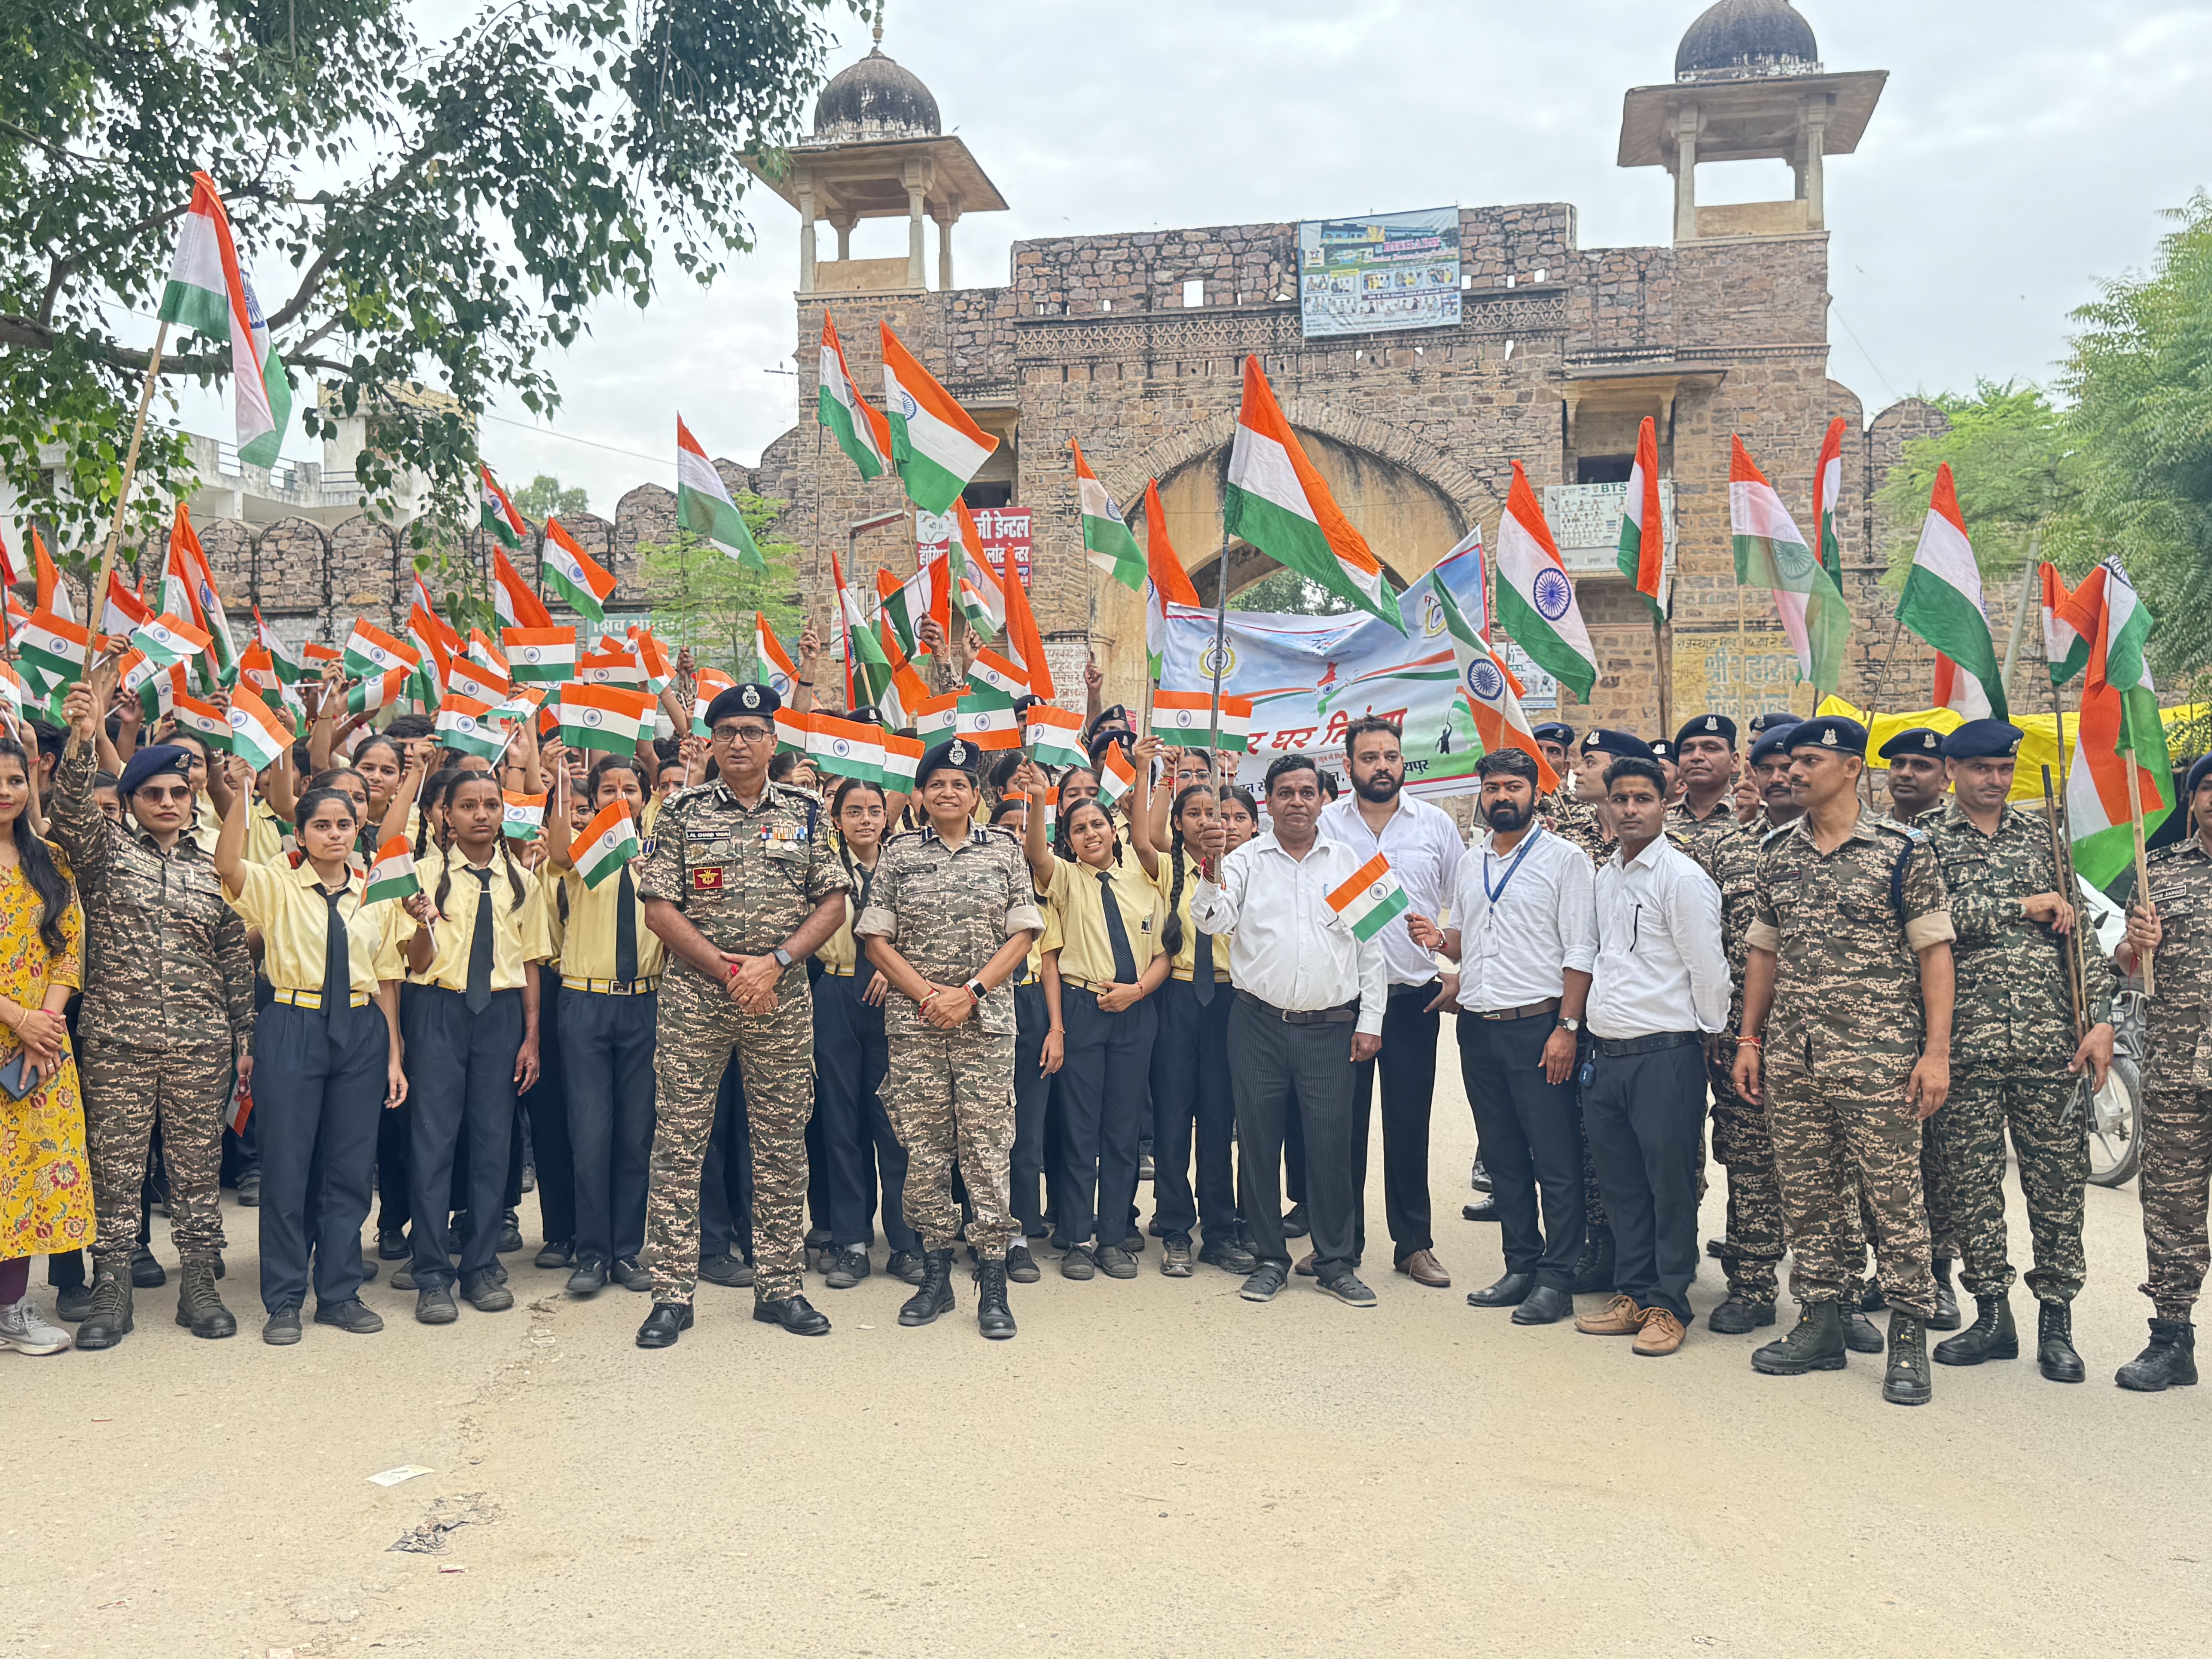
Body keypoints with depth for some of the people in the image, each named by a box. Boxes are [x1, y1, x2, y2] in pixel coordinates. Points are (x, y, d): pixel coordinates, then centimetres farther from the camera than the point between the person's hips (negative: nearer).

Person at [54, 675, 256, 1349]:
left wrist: (245, 1036, 7)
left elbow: (236, 960, 11)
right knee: (115, 1167, 4)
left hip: (201, 1043, 2)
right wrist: (81, 739, -32)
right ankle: (112, 1293, 14)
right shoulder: (106, 852, 6)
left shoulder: (212, 869, 11)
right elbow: (69, 813, -16)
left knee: (198, 1167, 6)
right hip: (116, 1041, -1)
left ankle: (198, 1286, 16)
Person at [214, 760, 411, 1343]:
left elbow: (386, 979, 11)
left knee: (350, 1165, 8)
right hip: (292, 1028, -3)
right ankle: (283, 1301, 14)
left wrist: (393, 1056, 8)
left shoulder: (376, 893, 9)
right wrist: (242, 792, -31)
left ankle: (339, 1293, 20)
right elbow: (227, 864, -22)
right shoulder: (277, 885, 1)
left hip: (361, 1032, 3)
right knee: (287, 1163, 2)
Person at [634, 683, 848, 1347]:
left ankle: (779, 1286, 17)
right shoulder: (682, 813, 3)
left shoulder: (804, 813, 7)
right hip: (694, 998, -1)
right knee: (679, 1144, 0)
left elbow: (832, 903, 3)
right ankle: (673, 1293, 9)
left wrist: (775, 963, -11)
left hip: (782, 998, 1)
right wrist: (727, 970, -11)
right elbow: (659, 908, -2)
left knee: (782, 1144, 6)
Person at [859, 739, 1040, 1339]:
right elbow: (876, 939, 4)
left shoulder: (1004, 850, 7)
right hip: (913, 1021, 1)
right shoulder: (899, 852, 8)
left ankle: (993, 1284, 4)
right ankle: (936, 1274, 16)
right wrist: (925, 994, -8)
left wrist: (970, 992, -9)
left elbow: (1023, 934, 2)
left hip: (986, 1019, -1)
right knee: (923, 1147, 5)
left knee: (987, 1145, -2)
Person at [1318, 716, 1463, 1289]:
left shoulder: (1436, 824, 6)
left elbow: (1468, 905, 10)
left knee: (1409, 1123, 5)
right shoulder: (1323, 824, 3)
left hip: (1414, 996, 0)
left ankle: (1414, 1243, 16)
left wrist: (1443, 936, -8)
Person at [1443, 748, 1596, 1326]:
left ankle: (1556, 1279, 5)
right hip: (1478, 1025, 6)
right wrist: (1439, 938, 1)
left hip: (1537, 1024, -6)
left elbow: (1581, 951, -8)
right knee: (1503, 1157, 12)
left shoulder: (1564, 859, -3)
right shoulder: (1471, 861, 15)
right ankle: (1521, 1267, 21)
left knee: (1555, 1159, -1)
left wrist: (1567, 1027, -15)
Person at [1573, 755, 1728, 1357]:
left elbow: (1708, 970, -7)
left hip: (1665, 1053, -7)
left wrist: (1704, 1042, 0)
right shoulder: (1603, 877, 14)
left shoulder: (1682, 877, -8)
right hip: (1606, 1053, 7)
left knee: (1671, 1185, 2)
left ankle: (1669, 1306, 12)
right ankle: (1633, 1296, 24)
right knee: (1621, 1183, 13)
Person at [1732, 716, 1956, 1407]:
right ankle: (1821, 1322, 22)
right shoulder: (1776, 853, 10)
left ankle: (1909, 1338, 12)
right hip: (1790, 1059, 5)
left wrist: (1937, 1051, -11)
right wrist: (1749, 1041, 12)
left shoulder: (1904, 851, -4)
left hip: (1879, 1059, -5)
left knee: (1895, 1196, 0)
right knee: (1807, 1196, 11)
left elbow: (1934, 952, -5)